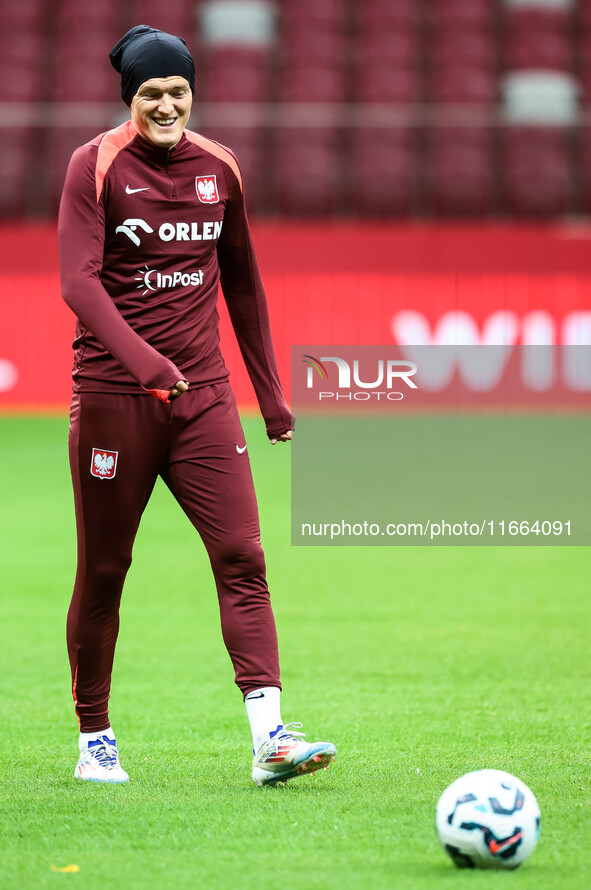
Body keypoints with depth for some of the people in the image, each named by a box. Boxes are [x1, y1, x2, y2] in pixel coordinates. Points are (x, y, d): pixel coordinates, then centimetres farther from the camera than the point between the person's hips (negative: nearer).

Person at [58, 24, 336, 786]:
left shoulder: (218, 169, 10)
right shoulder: (96, 166, -4)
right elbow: (78, 279, -15)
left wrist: (271, 394, 18)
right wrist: (140, 357, -31)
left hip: (202, 395, 3)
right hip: (112, 397, -3)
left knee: (242, 556, -10)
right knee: (103, 571, 5)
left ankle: (269, 737, -18)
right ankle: (94, 742, 19)